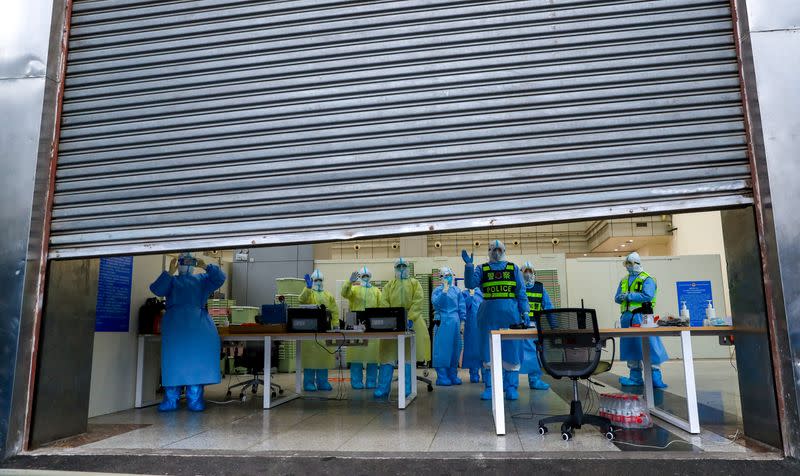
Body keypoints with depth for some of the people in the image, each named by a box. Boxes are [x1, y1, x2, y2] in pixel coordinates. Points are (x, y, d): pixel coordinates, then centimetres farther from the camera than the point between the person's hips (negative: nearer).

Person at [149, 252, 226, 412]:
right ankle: (171, 400, -5)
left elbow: (220, 278, 12)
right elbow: (157, 290, 4)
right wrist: (170, 273, -4)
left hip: (199, 323, 1)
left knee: (198, 358, -11)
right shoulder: (171, 280, 23)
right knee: (174, 358, -9)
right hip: (175, 323, -1)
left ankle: (195, 399, -10)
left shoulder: (202, 279, 27)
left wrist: (206, 266, 1)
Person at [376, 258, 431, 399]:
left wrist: (410, 319, -19)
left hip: (411, 323, -1)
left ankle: (407, 389, 7)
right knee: (387, 355, -2)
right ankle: (383, 388, 1)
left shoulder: (415, 283, 9)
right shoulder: (389, 285, 14)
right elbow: (384, 303, 1)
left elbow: (417, 302, -6)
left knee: (409, 356, 0)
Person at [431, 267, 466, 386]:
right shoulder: (438, 290, 2)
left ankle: (453, 375, 16)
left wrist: (462, 321, 7)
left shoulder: (456, 290, 11)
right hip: (442, 322, -4)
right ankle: (442, 377, 3)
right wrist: (444, 291, -20)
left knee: (455, 349, 6)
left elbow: (462, 307, 12)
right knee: (442, 349, -3)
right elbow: (435, 303, -16)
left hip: (455, 322, 4)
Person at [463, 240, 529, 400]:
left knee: (511, 350, 1)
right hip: (489, 314, 0)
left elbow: (521, 292, 8)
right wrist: (468, 265, -12)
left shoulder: (513, 268, 12)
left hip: (510, 313, 0)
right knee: (488, 351, 3)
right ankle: (489, 386, 12)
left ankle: (511, 387, 10)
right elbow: (470, 283, -4)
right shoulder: (482, 269, 12)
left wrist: (524, 311, 0)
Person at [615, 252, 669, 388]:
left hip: (641, 317, -7)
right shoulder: (623, 281, 19)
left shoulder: (647, 279, -2)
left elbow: (648, 296, -16)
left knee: (649, 346, -9)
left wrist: (629, 296, -13)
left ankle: (656, 376, -4)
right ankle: (635, 377, 16)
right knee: (630, 347, 8)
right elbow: (617, 298, 15)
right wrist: (621, 297, -8)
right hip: (627, 317, 7)